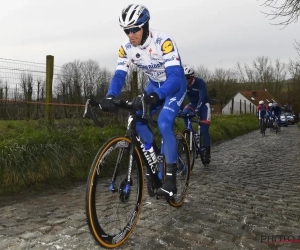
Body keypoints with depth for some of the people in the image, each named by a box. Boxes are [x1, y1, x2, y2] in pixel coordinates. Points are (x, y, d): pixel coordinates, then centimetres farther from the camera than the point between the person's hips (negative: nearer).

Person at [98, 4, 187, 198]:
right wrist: (110, 97, -39)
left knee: (164, 123, -25)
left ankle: (170, 178, -14)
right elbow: (119, 75, -18)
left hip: (175, 84, -6)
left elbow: (175, 77, -40)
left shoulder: (163, 41, -32)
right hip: (155, 85, 6)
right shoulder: (126, 48, -15)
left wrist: (154, 96, -58)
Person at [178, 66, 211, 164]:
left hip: (203, 104, -4)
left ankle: (207, 152, 0)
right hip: (193, 103, 4)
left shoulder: (200, 82, -26)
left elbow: (202, 97, -37)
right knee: (184, 114, -31)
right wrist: (179, 110, -40)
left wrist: (197, 110, -52)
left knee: (204, 129, -13)